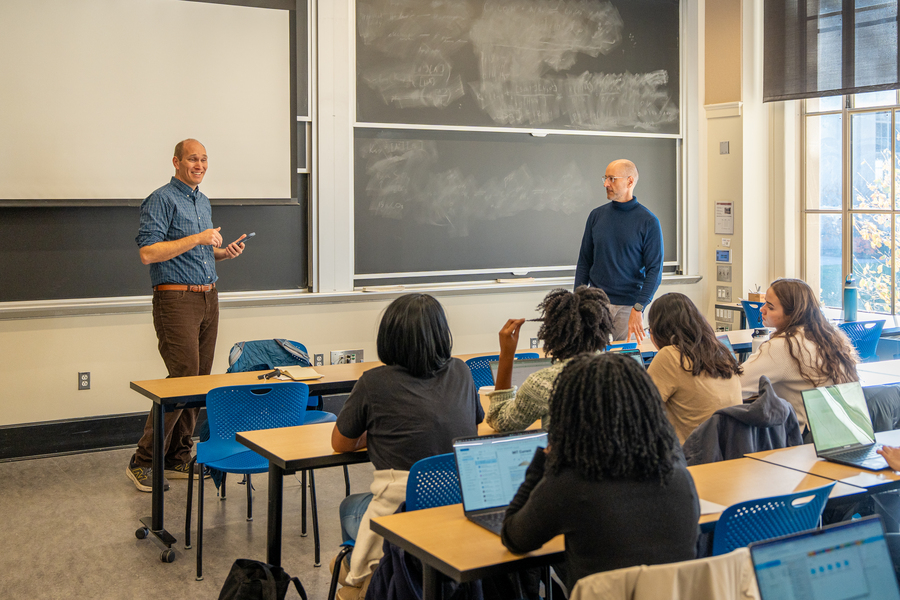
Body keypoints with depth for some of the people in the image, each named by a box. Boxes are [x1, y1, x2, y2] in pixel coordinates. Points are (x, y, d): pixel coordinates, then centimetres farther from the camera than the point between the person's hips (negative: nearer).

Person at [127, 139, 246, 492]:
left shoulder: (204, 202, 19)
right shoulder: (161, 200, -8)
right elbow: (148, 252, -18)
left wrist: (224, 252, 10)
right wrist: (197, 239, -18)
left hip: (208, 298, 9)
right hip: (177, 300, -8)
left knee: (201, 380, 7)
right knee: (183, 379, -13)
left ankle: (178, 459, 15)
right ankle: (143, 463, -4)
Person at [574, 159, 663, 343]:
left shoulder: (648, 221, -5)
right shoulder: (597, 215, 6)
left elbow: (654, 270, -8)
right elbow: (584, 262, 11)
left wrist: (638, 309, -18)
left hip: (629, 305, -2)